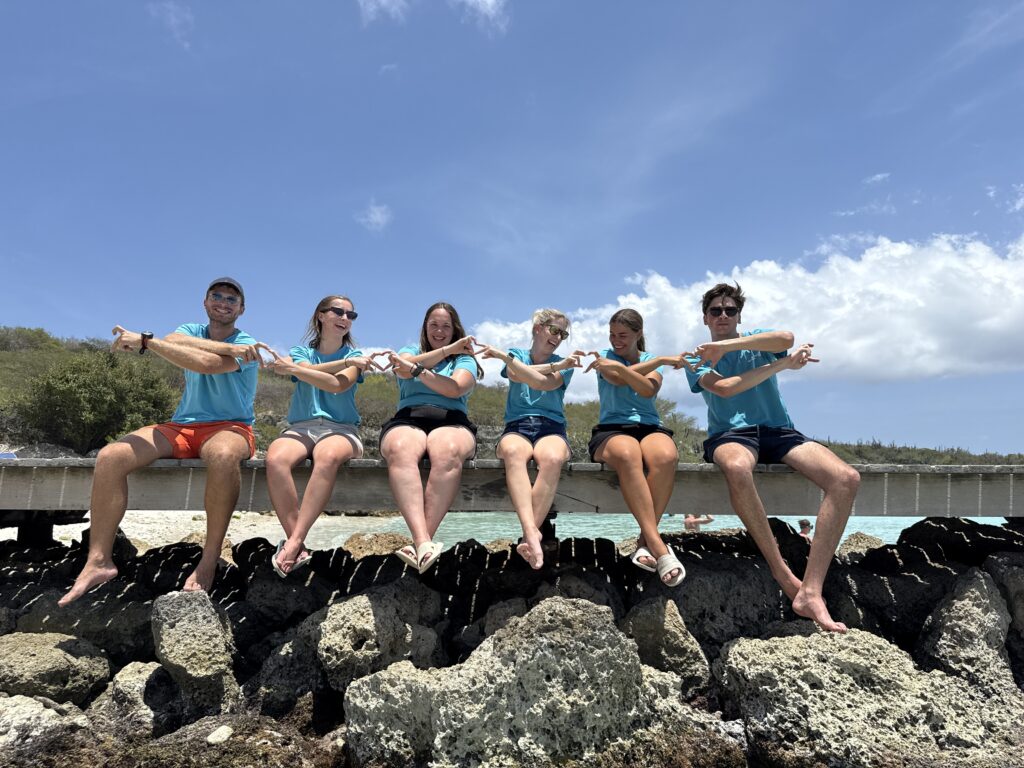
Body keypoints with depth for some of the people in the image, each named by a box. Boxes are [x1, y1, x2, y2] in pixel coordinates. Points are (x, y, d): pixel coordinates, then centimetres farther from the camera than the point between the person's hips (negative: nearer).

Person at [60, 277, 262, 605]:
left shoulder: (246, 345, -3)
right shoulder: (191, 329, 13)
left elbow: (206, 364, -22)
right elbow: (171, 342, -13)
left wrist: (144, 341, -15)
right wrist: (228, 347, -20)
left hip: (229, 427, -5)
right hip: (181, 427, 5)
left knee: (224, 455, -41)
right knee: (110, 457, -18)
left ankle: (209, 561, -30)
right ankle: (99, 561, -13)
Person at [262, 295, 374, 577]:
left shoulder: (355, 356, 14)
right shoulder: (300, 352, 19)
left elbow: (338, 385, -7)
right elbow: (310, 370, -7)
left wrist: (292, 369, -12)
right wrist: (344, 362, -7)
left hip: (340, 428, -1)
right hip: (301, 426, 2)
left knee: (328, 456, -39)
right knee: (275, 458, -34)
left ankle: (293, 542, -39)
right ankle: (298, 546, -32)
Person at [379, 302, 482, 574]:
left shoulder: (465, 359, 21)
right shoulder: (410, 351, 28)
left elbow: (455, 389, -2)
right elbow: (406, 365, 1)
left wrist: (417, 370, -10)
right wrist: (448, 349, 3)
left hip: (451, 422, -1)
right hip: (407, 420, 1)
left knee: (449, 452, -39)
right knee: (400, 451, -38)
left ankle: (420, 542, -44)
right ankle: (424, 543, -51)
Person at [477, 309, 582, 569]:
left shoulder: (564, 364, 15)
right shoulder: (516, 354, 18)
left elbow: (544, 384, -7)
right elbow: (516, 375, -7)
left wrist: (504, 356, -11)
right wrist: (556, 365, -10)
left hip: (551, 428, 1)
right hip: (517, 428, 0)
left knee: (553, 458, -38)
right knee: (512, 451, -39)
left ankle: (529, 535, -40)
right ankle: (532, 533, -51)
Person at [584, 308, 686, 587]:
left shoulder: (652, 360, 21)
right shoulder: (605, 356, 17)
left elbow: (648, 390, -3)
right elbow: (618, 380, -7)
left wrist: (619, 367, -17)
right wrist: (662, 360, -2)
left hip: (649, 427, 2)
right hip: (611, 430, -2)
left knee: (666, 456, -37)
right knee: (627, 454, -41)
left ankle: (646, 539, -29)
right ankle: (659, 545, -43)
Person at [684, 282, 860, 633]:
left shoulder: (758, 339, 18)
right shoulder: (698, 359, 13)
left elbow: (786, 338, -9)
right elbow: (724, 388, -9)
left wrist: (726, 345, -12)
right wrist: (784, 364, -8)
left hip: (779, 432, 3)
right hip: (731, 435, -3)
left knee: (846, 478, -24)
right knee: (737, 467, -41)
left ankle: (811, 590, -29)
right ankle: (785, 577, -28)